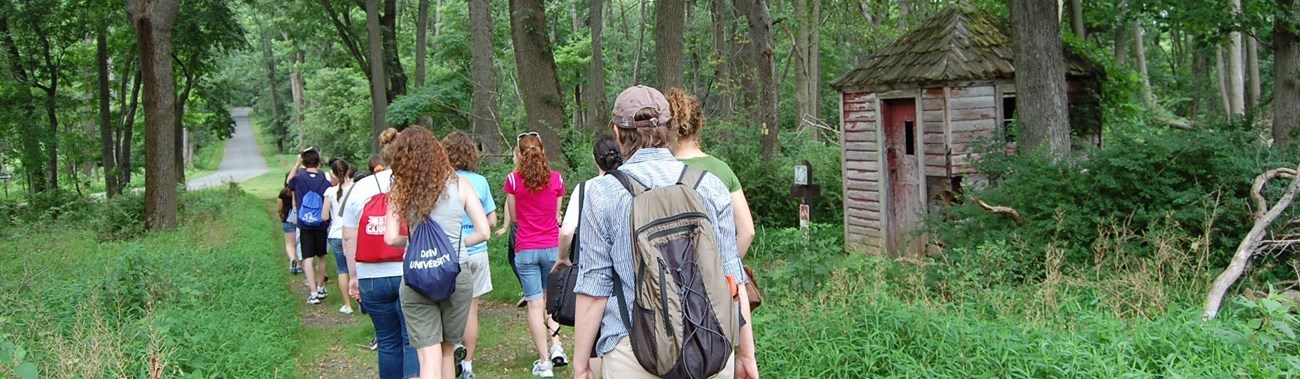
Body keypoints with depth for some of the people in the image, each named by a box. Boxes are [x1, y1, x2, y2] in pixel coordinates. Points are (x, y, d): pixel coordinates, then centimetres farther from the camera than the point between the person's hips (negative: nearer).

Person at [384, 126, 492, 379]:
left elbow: (391, 238, -7)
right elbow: (483, 232, -2)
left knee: (429, 357, 0)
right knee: (447, 351, 19)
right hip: (456, 275, 1)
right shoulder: (459, 184, 0)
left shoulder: (402, 188, -2)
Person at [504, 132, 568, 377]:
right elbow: (557, 216, 8)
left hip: (526, 249, -2)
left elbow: (513, 216, 5)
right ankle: (556, 346, 10)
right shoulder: (556, 179, 0)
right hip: (552, 247, 2)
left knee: (535, 304, 1)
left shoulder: (514, 180, -6)